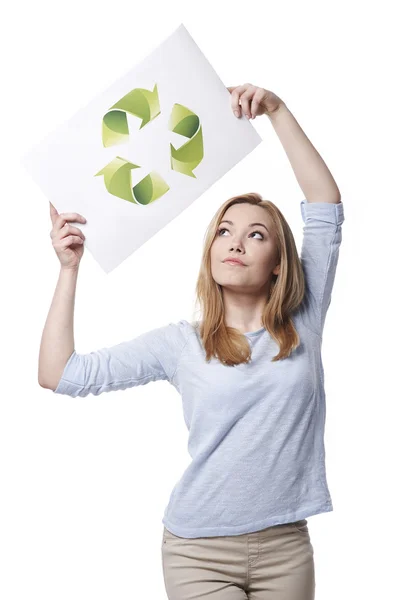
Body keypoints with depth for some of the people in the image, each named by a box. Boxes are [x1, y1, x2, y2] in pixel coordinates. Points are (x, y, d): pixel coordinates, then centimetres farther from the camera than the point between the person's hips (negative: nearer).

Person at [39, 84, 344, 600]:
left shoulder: (303, 325, 2)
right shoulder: (181, 343, 0)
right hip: (199, 552, -1)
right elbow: (59, 374, -3)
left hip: (286, 547, 2)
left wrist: (276, 110, -5)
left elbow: (326, 207, -3)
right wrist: (69, 267, -5)